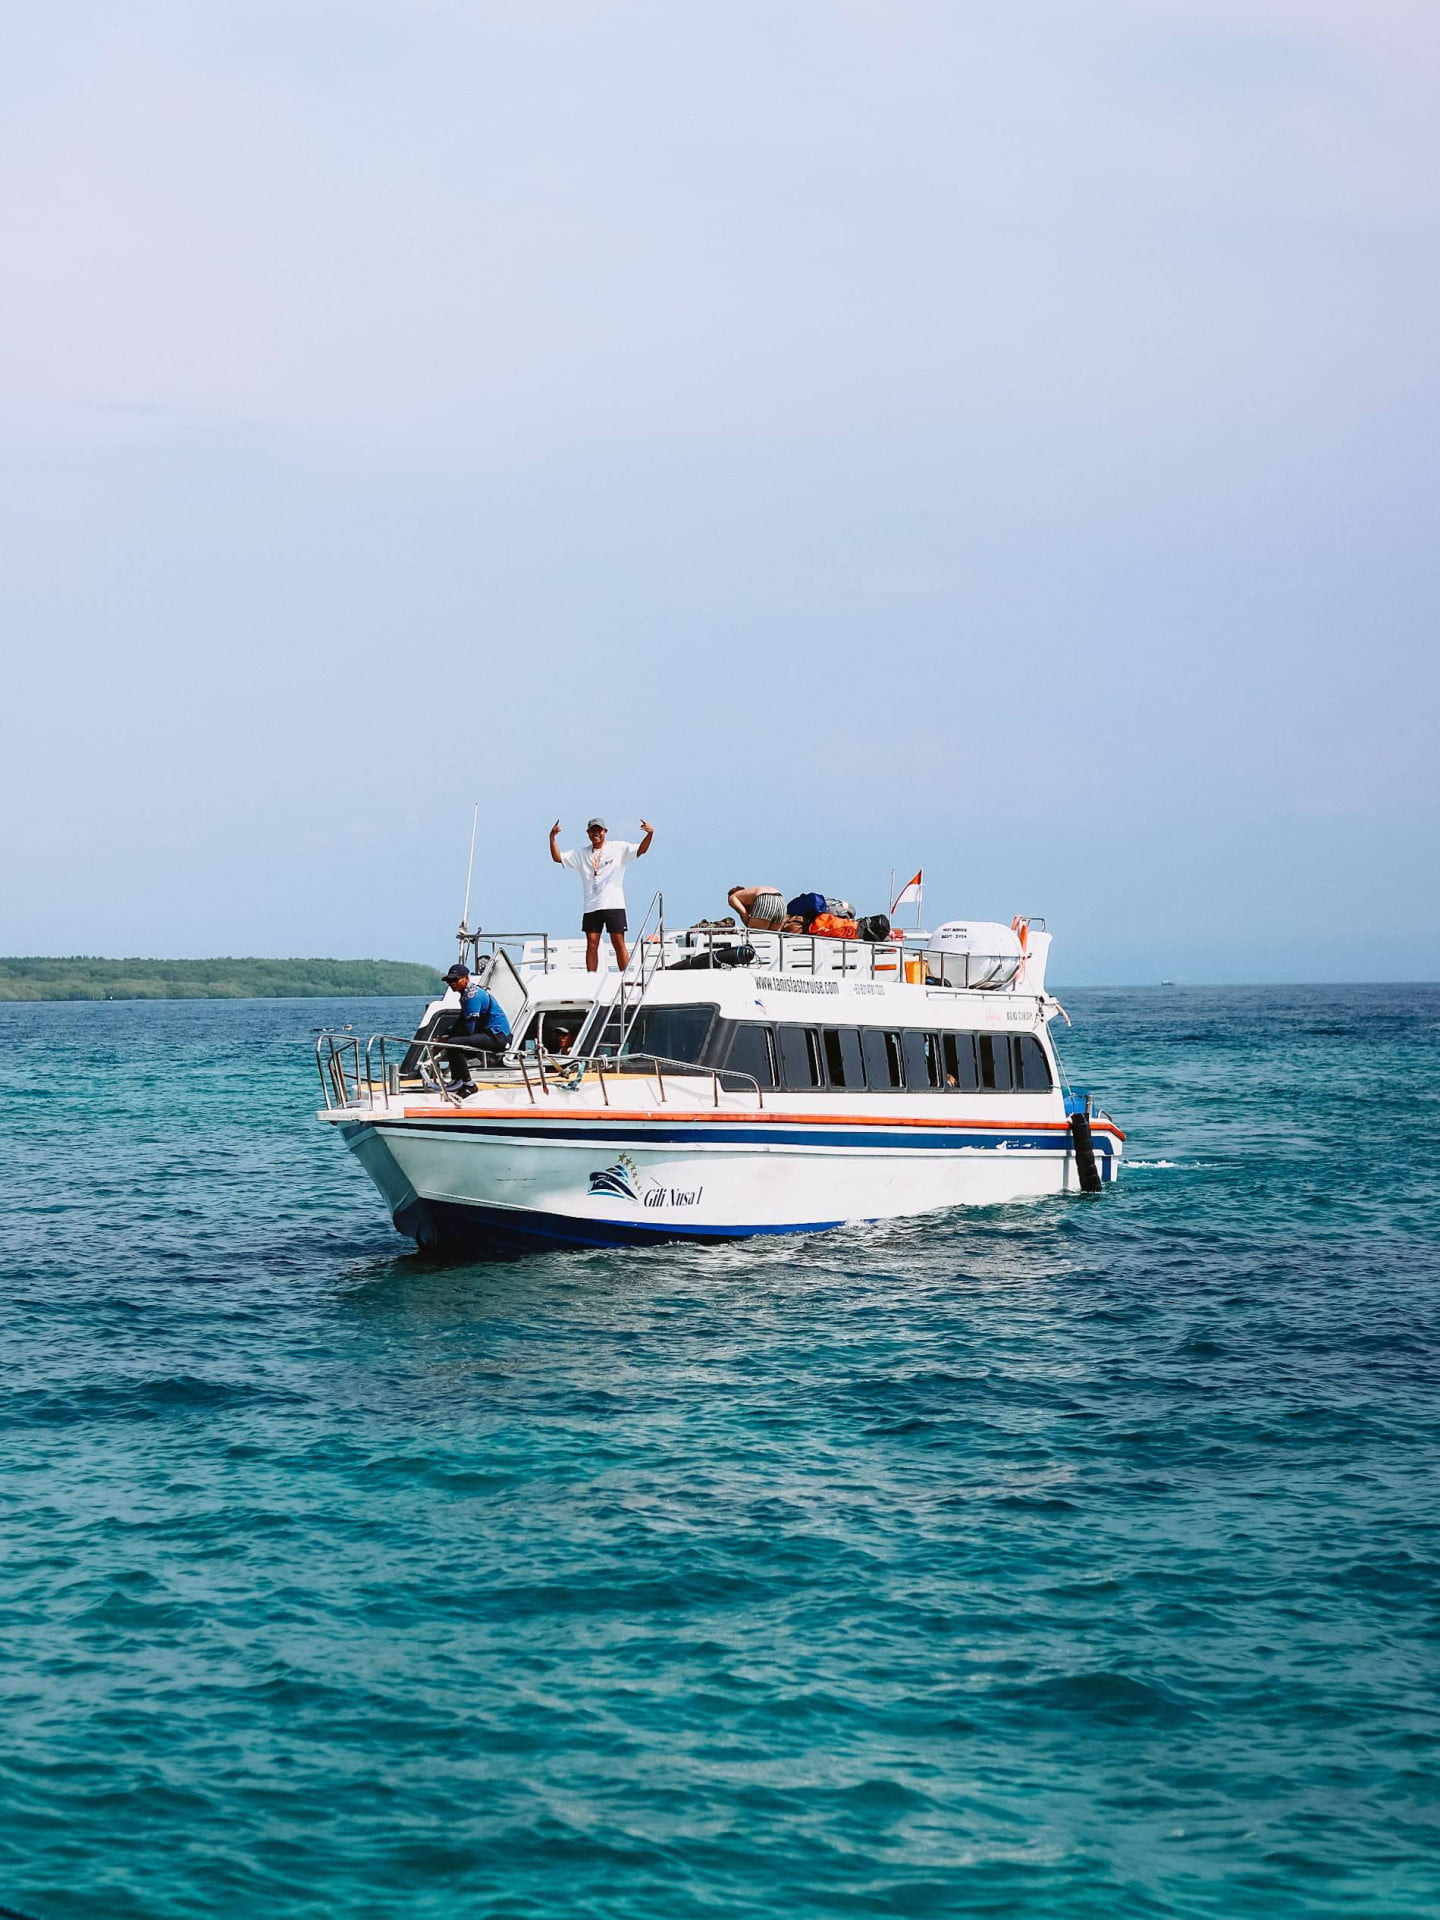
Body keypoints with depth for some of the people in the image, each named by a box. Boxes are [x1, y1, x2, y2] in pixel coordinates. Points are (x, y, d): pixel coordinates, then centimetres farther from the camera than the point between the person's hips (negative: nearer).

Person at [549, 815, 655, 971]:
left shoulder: (619, 848, 4)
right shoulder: (580, 854, 12)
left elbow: (641, 850, -5)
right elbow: (557, 858, 9)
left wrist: (650, 834, -23)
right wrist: (552, 838, -5)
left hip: (614, 905, -3)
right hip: (591, 906, 3)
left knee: (619, 943, -4)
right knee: (591, 944, 0)